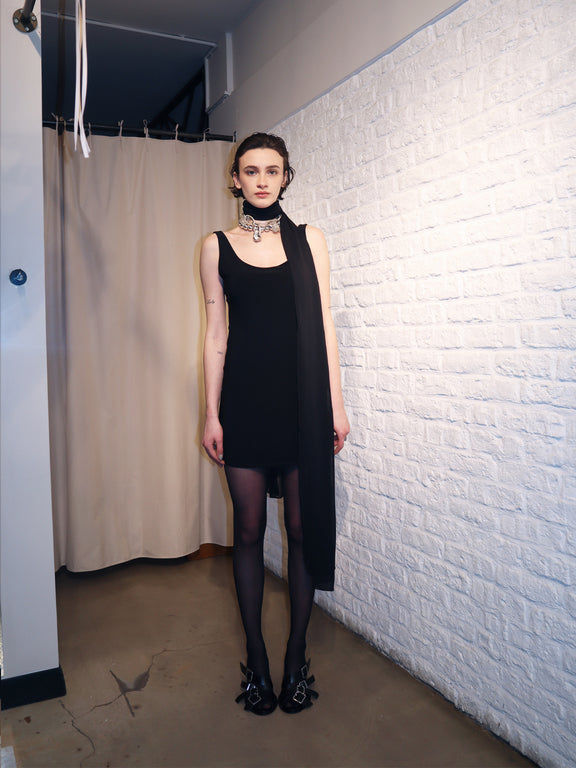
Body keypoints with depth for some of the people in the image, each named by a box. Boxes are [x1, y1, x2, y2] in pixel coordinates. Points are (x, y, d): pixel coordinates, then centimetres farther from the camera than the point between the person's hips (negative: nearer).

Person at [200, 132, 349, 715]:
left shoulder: (309, 240, 7)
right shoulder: (217, 247, 7)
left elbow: (323, 324, 4)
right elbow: (216, 334, 5)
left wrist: (336, 404, -1)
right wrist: (212, 414, 1)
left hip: (302, 400, 0)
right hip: (244, 399, 0)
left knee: (302, 528, 5)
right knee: (249, 529, 7)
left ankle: (296, 657, 22)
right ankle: (256, 660, 23)